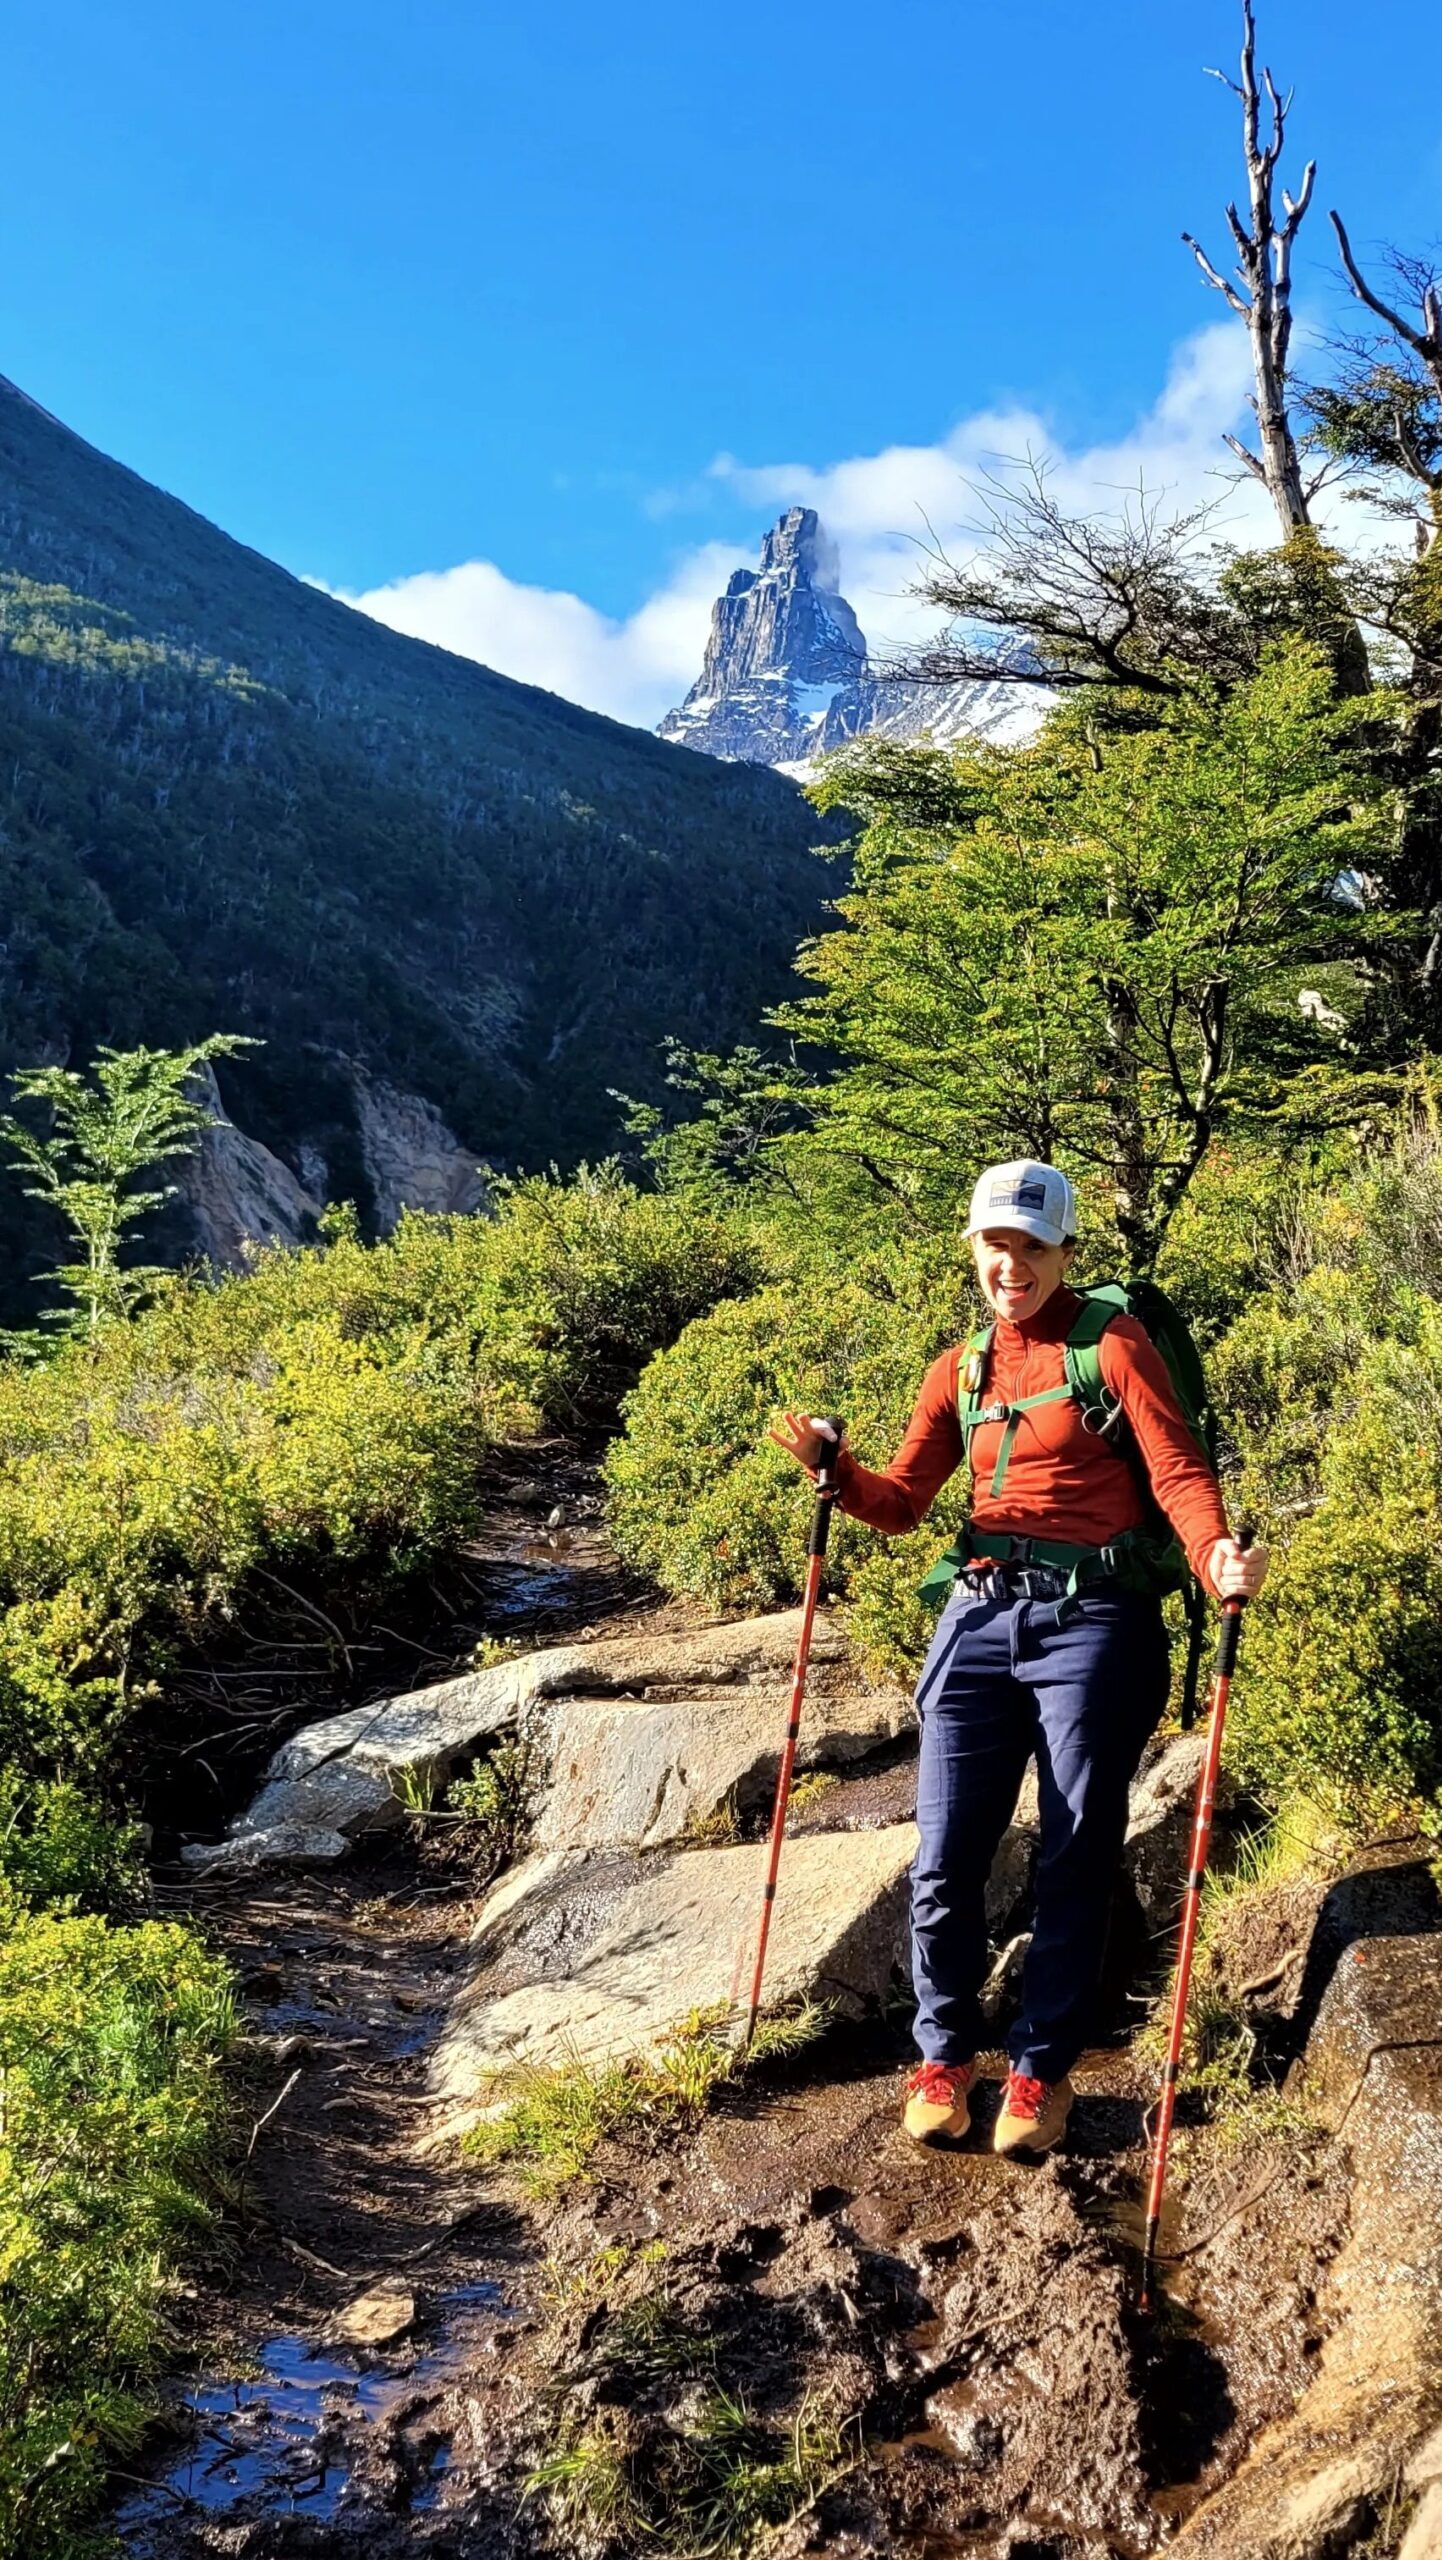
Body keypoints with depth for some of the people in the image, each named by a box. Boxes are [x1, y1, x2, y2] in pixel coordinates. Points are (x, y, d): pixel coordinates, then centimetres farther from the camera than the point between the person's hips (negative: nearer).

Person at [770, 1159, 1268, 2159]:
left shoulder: (1115, 1346, -1)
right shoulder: (961, 1369, 13)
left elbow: (1179, 1472, -10)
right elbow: (901, 1503, 12)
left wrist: (1219, 1553, -29)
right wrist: (832, 1465, -8)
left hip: (1092, 1623, -4)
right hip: (982, 1621, 4)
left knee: (1076, 1860, 5)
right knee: (944, 1861, 3)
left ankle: (1043, 2068, 23)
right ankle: (945, 2055, 24)